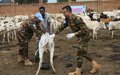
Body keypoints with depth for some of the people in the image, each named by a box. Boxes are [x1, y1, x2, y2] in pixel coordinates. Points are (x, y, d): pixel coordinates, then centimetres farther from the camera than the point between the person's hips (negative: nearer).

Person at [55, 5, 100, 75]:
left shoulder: (76, 19, -27)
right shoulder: (68, 19, 0)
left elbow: (84, 30, -29)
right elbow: (63, 26, 16)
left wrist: (74, 34, -31)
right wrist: (55, 33, 12)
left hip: (84, 36, -9)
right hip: (80, 37, 9)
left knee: (80, 54, -3)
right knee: (83, 53, 16)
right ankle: (95, 65, 28)